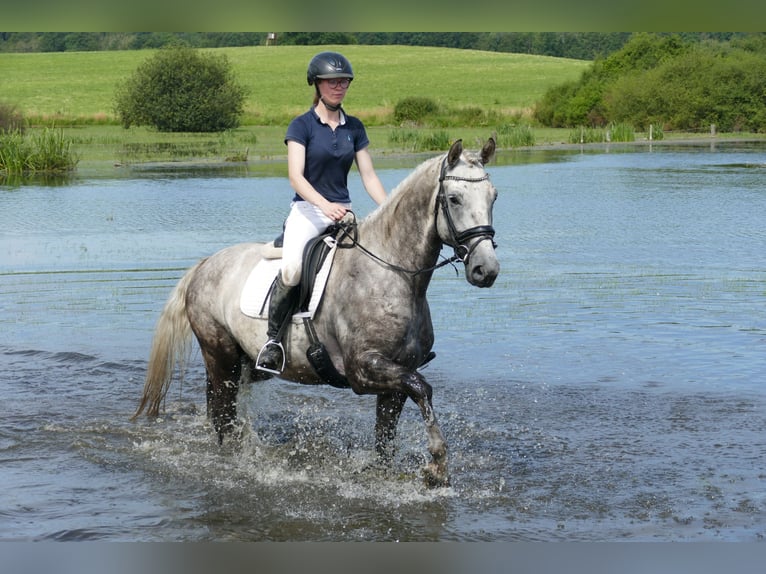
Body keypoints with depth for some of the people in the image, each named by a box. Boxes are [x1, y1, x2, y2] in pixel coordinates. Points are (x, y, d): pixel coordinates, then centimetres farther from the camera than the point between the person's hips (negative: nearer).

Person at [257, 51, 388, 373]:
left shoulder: (354, 128, 11)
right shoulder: (302, 126, -3)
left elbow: (368, 176, 10)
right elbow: (295, 176, -14)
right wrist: (325, 205, -30)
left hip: (343, 212, 5)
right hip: (307, 209, -5)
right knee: (291, 268, -32)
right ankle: (273, 337, -13)